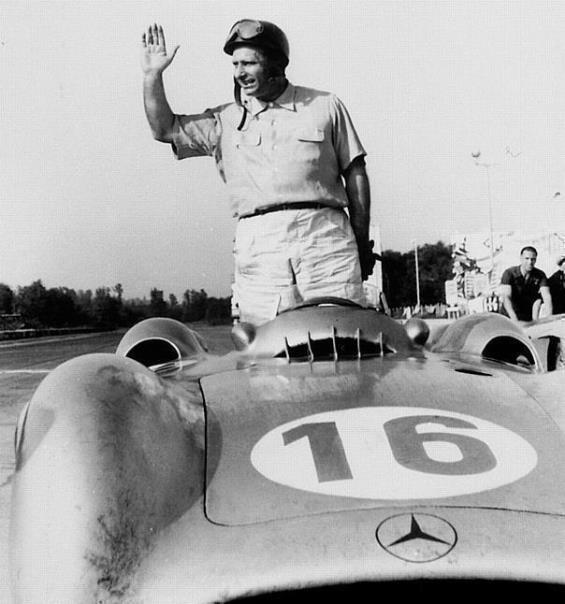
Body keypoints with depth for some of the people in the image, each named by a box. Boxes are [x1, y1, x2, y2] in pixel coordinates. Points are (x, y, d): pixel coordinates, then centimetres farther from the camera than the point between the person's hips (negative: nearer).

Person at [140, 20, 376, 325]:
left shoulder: (325, 106, 13)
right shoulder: (226, 119, 18)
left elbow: (355, 174, 13)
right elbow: (164, 130, 17)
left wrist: (362, 243, 9)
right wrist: (152, 75, 8)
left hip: (323, 235, -1)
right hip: (257, 247, 1)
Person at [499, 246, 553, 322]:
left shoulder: (540, 275, -3)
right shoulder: (509, 273, -13)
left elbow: (546, 296, -14)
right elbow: (506, 297, -24)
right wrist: (514, 319, -37)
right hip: (509, 316, -4)